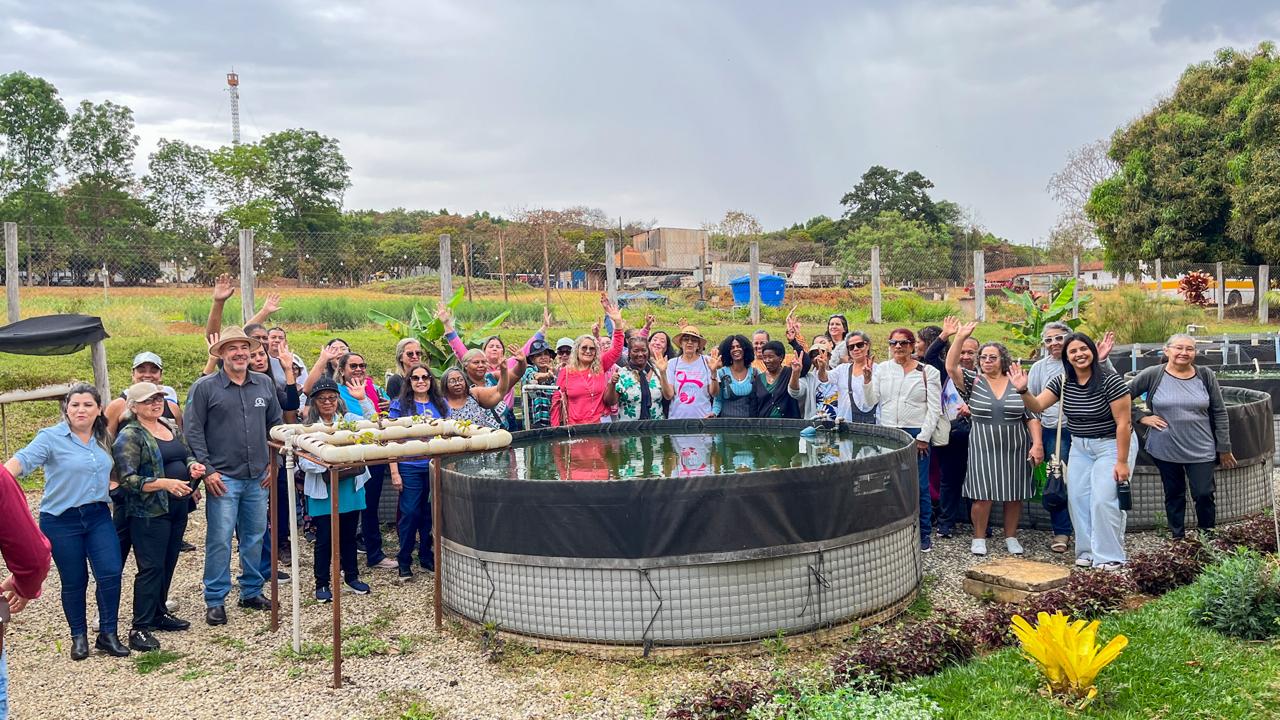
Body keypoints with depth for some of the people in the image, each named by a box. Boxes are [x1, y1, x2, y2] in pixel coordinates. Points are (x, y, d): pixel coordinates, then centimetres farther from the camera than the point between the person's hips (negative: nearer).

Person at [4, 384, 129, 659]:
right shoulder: (51, 437, -9)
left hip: (98, 516, 4)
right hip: (62, 521, -4)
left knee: (110, 573, -6)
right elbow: (24, 459, -26)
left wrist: (112, 488, 8)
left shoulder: (103, 439, 8)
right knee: (73, 582, 6)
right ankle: (79, 637, 24)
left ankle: (108, 634, 8)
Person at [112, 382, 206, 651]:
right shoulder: (129, 436, -10)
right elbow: (127, 479, -17)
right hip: (149, 513, -7)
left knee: (168, 564, 14)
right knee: (151, 568, -6)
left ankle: (158, 613, 28)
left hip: (178, 508, 7)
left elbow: (187, 455, 25)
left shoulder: (172, 427, 12)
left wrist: (193, 466, 2)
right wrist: (164, 483, -26)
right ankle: (139, 628, 1)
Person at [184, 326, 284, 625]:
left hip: (258, 477, 4)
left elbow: (276, 424, 15)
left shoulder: (265, 384, 8)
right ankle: (215, 600, 9)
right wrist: (207, 470, -10)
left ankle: (251, 592, 25)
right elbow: (193, 432, -5)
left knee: (255, 537, 12)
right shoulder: (204, 387, -5)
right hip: (223, 477, -4)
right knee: (220, 540, -3)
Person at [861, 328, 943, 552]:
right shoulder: (881, 369, 7)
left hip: (916, 434, -2)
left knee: (919, 487, 1)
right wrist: (867, 379, -12)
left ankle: (924, 535, 11)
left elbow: (935, 409, -1)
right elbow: (871, 401, 3)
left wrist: (923, 437, -6)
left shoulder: (927, 372, 1)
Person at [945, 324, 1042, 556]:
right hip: (983, 449, -1)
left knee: (1014, 495, 8)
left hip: (1015, 449, 1)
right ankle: (979, 538, 13)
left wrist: (1037, 444, -4)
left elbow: (1032, 417, 4)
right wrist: (960, 338, -19)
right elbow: (951, 367, -13)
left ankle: (1011, 537, 23)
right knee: (982, 495, -2)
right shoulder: (974, 382, 2)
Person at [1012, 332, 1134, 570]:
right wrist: (1023, 391, -27)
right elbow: (1037, 406, -6)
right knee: (1077, 499, 5)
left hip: (1112, 445, -6)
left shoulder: (1110, 381, -20)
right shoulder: (1062, 382, -3)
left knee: (1103, 501, -10)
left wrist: (1122, 462, -19)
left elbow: (1123, 422, -18)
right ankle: (1087, 552, 18)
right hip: (1080, 447, 6)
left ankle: (1109, 557, 2)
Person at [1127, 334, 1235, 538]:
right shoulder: (1153, 375, -6)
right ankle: (1178, 538, 24)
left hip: (1201, 450, 1)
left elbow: (1219, 412, 3)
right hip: (1165, 449, 0)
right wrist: (1141, 417, -7)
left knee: (1204, 494, 2)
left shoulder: (1205, 375, -1)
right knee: (1174, 495, 11)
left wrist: (1224, 448, 4)